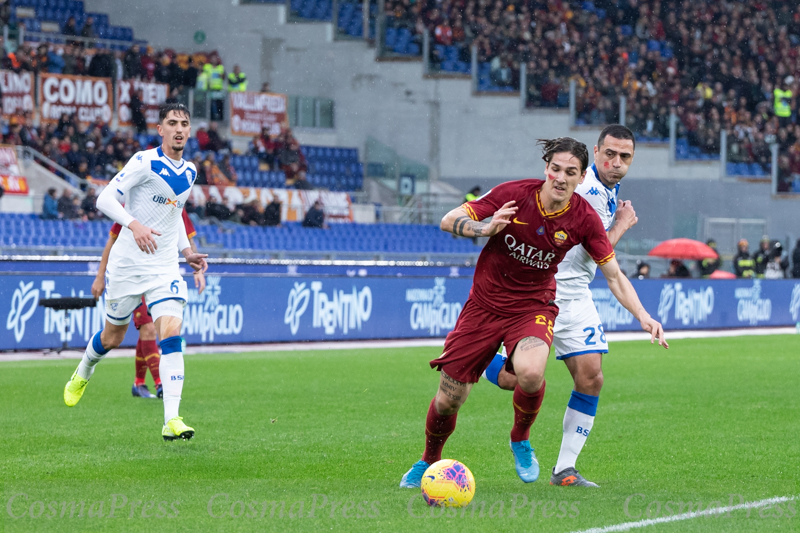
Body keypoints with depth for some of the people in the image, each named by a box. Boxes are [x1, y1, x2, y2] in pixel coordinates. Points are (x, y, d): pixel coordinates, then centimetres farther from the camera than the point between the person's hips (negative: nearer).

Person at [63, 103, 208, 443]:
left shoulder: (189, 172, 9)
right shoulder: (145, 162, -11)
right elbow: (105, 199, -18)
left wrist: (187, 251, 16)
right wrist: (134, 225, -34)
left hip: (165, 268, 4)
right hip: (127, 263, -4)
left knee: (171, 334, -16)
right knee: (112, 336, 12)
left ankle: (172, 421, -22)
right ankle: (83, 373, 47)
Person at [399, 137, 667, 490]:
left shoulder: (584, 218, -12)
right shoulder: (513, 195, -16)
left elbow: (614, 276, -3)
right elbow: (448, 221, -12)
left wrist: (643, 316, -17)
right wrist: (486, 229, -31)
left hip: (533, 306, 0)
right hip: (485, 304, 0)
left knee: (531, 373, -33)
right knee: (448, 400, -1)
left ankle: (520, 440, -1)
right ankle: (429, 462, 32)